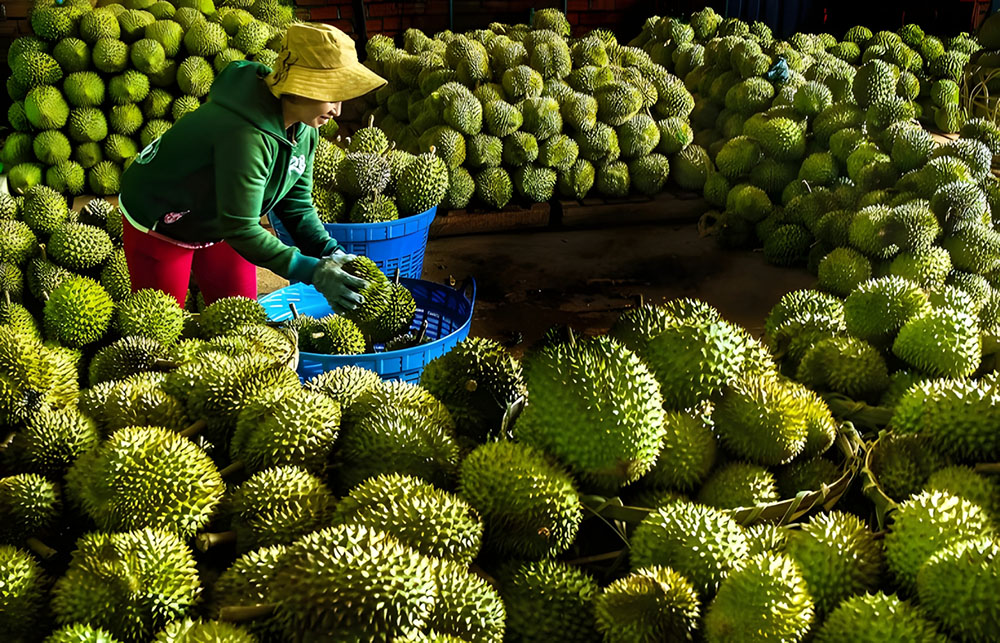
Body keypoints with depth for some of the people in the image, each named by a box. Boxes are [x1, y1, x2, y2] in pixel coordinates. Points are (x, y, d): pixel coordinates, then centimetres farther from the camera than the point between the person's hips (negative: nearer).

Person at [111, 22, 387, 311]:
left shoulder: (303, 127, -12)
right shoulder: (247, 135, -39)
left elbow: (296, 203, -4)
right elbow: (241, 228, -36)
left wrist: (330, 252, -19)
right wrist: (312, 272, -37)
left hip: (219, 222, 8)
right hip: (158, 226, -8)